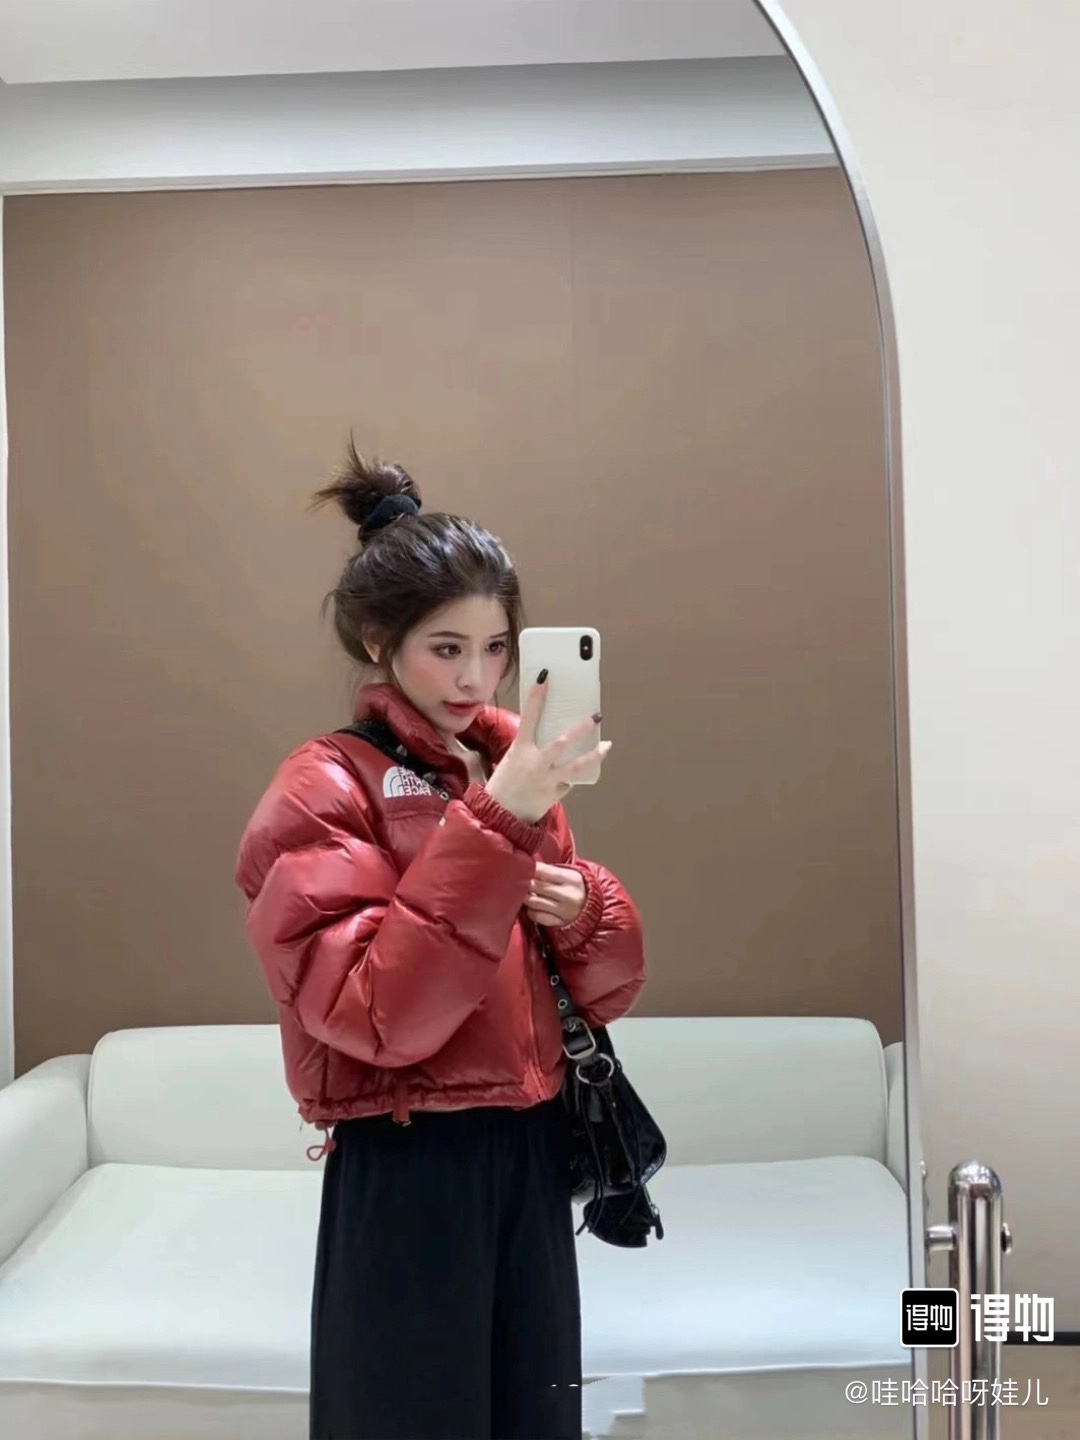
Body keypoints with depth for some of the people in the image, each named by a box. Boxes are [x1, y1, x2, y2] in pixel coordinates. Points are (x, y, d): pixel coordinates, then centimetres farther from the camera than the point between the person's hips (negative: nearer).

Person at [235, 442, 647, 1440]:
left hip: (531, 1156, 6)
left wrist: (581, 911, -11)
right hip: (407, 1174, -6)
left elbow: (607, 987, 11)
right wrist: (495, 824, -29)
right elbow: (379, 1016, -25)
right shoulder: (324, 791, -13)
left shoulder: (517, 775, 7)